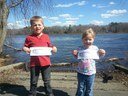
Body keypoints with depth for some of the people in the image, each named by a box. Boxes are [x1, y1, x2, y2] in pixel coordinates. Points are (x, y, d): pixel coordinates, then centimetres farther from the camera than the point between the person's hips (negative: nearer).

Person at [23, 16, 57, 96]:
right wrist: (26, 49, -15)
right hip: (34, 63, 0)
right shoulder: (29, 38, -2)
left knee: (47, 81, 14)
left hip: (45, 62, 1)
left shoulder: (46, 37, 2)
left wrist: (53, 48, -9)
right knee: (33, 81, 15)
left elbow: (50, 46, 11)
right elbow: (25, 47, 7)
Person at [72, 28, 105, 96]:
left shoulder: (95, 48, -5)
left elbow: (97, 58, 7)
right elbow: (77, 58, 6)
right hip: (81, 73, 0)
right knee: (80, 89, 15)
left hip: (91, 73, 1)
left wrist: (101, 54, -9)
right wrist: (75, 54, -13)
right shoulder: (80, 48, -6)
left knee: (89, 89, 15)